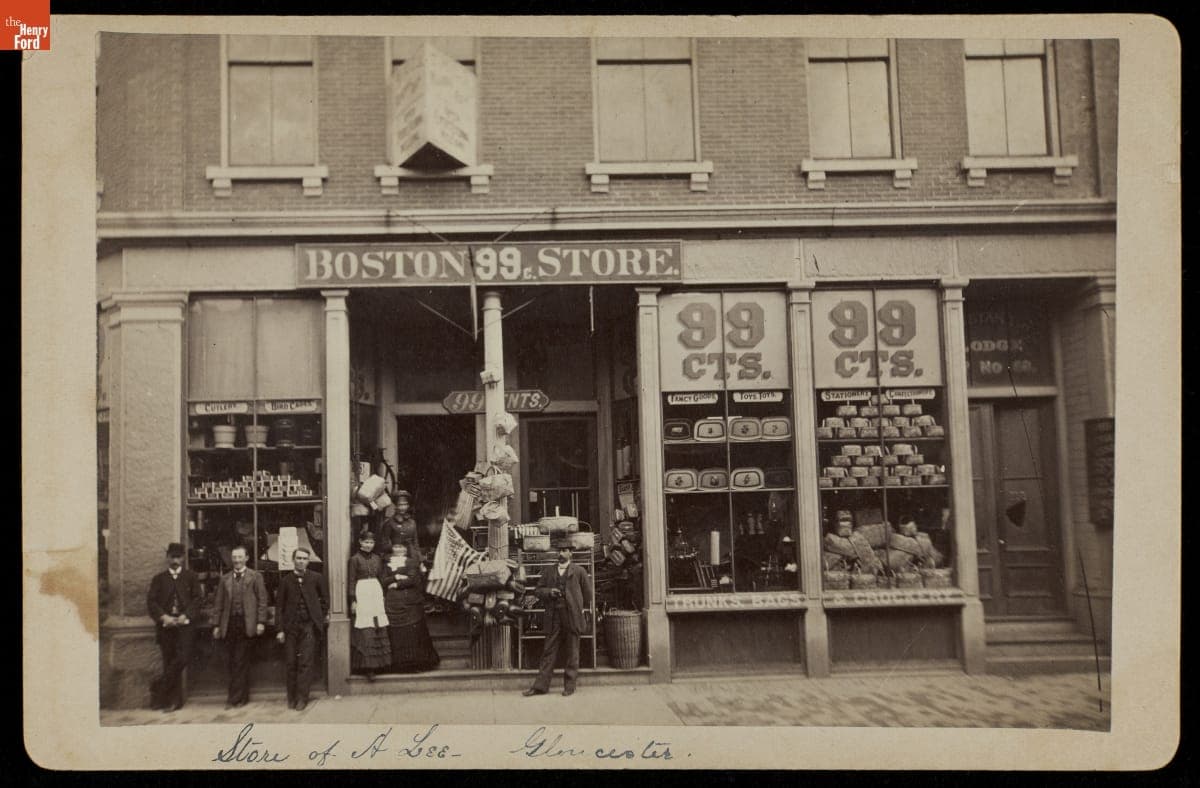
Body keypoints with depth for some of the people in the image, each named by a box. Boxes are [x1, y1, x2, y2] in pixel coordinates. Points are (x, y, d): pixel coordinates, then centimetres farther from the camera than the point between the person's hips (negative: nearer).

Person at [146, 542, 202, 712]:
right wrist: (164, 617, -12)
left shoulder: (191, 577, 9)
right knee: (169, 662, 2)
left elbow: (197, 599, 3)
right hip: (165, 625, 1)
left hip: (184, 623, -1)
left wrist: (185, 615, -12)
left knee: (183, 658, -16)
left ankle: (159, 688, 0)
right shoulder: (159, 578, 11)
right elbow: (151, 601, 3)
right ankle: (173, 700, 9)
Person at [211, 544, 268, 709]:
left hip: (246, 623, -4)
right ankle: (242, 696, 15)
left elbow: (262, 600, 1)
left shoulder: (255, 577, 5)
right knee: (234, 662, 5)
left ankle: (235, 698, -3)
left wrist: (261, 622, -7)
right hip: (229, 624, 4)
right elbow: (220, 603, 14)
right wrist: (217, 625, 9)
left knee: (240, 662, -6)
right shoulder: (225, 579, 15)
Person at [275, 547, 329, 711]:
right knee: (291, 663, 3)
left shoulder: (316, 578, 4)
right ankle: (292, 697, 14)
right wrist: (280, 629, -1)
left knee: (306, 663, -6)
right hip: (291, 626, 1)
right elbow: (279, 605, 4)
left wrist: (324, 615, 12)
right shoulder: (285, 580, 5)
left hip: (309, 625, -1)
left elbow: (325, 598, 17)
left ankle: (302, 698, -1)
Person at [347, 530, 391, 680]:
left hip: (376, 592, 5)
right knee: (365, 630, -7)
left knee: (379, 628, 4)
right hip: (362, 593, -5)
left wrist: (382, 594, 14)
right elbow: (351, 581, -4)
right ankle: (368, 667, -6)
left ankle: (376, 663, 14)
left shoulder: (376, 558, 11)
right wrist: (352, 600, -8)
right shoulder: (355, 559, -3)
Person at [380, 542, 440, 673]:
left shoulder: (412, 562, 5)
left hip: (410, 602, -3)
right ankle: (400, 664, 2)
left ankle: (414, 661, -2)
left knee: (413, 631, -6)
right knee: (396, 633, -1)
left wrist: (396, 584, -6)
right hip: (393, 603, 3)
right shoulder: (387, 564, 16)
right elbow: (382, 580, 4)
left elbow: (412, 579, -7)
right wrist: (396, 577, -9)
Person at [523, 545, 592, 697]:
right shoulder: (548, 572, 14)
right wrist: (548, 592, -6)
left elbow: (587, 594, 8)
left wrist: (586, 614, 3)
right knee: (549, 652, 3)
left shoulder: (579, 571, 7)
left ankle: (569, 686, 8)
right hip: (553, 617, 2)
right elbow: (537, 590, 14)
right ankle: (541, 686, 4)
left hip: (572, 617, -2)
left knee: (572, 653, 1)